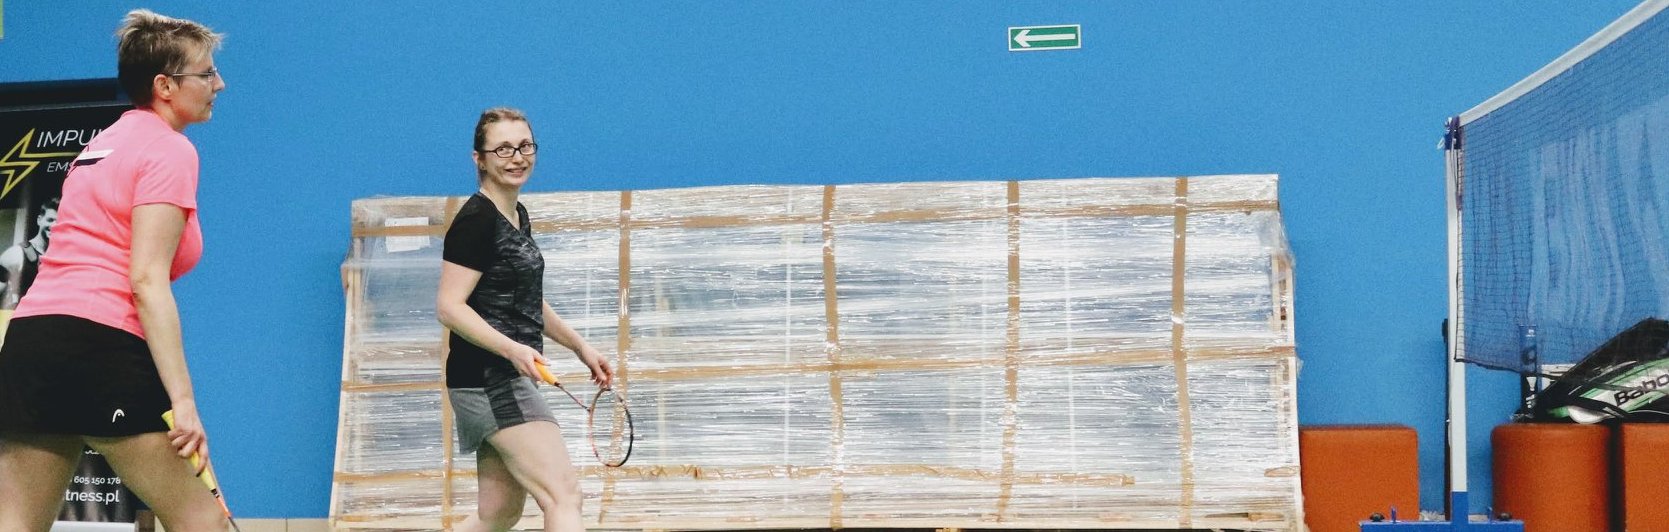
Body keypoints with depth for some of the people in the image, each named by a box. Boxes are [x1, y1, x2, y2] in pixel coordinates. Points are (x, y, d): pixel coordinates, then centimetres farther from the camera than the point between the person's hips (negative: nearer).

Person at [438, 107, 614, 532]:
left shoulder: (519, 216, 16)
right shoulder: (475, 220, -13)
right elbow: (449, 307, -19)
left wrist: (580, 346, 26)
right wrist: (512, 348, -30)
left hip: (509, 379, 10)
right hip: (487, 379, -10)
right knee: (563, 493, -15)